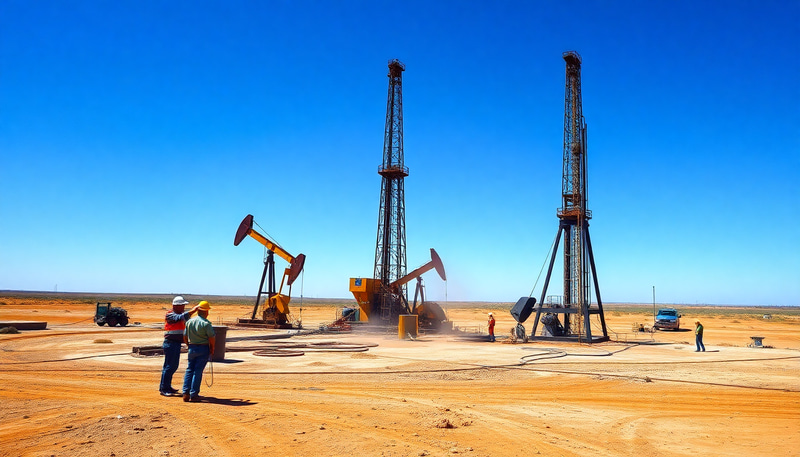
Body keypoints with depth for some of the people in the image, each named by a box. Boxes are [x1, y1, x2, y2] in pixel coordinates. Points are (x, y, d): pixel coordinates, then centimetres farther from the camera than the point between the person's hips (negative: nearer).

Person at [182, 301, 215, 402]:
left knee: (189, 370, 14)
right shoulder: (206, 323, -15)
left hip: (192, 348, 5)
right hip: (203, 348, -5)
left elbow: (185, 337, 10)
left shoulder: (189, 321, 4)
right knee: (198, 371, -1)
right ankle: (193, 395, 1)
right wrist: (212, 349, 1)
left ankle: (186, 393, 8)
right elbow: (211, 338, -14)